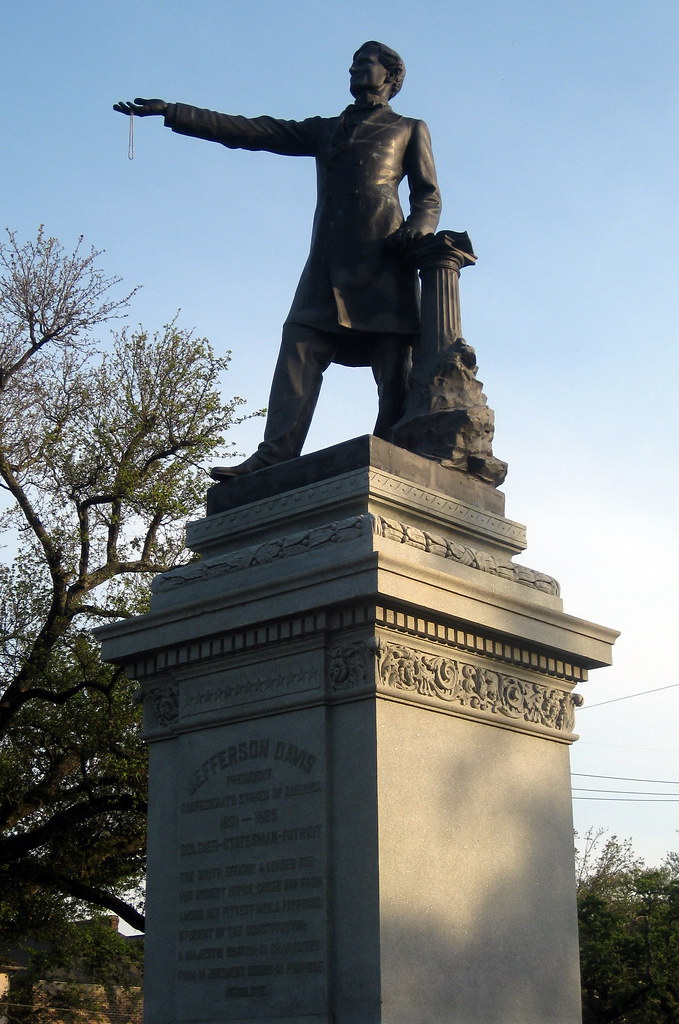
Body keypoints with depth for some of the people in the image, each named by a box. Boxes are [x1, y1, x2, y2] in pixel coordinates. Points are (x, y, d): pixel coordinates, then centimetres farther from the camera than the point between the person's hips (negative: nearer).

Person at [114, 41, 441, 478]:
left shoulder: (410, 129, 22)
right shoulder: (324, 131, 30)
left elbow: (429, 198, 13)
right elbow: (247, 131, 25)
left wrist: (417, 228, -11)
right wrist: (170, 112, 19)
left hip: (383, 257, -3)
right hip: (329, 264, 3)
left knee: (394, 370, -12)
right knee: (299, 350, -14)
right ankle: (274, 457, -24)